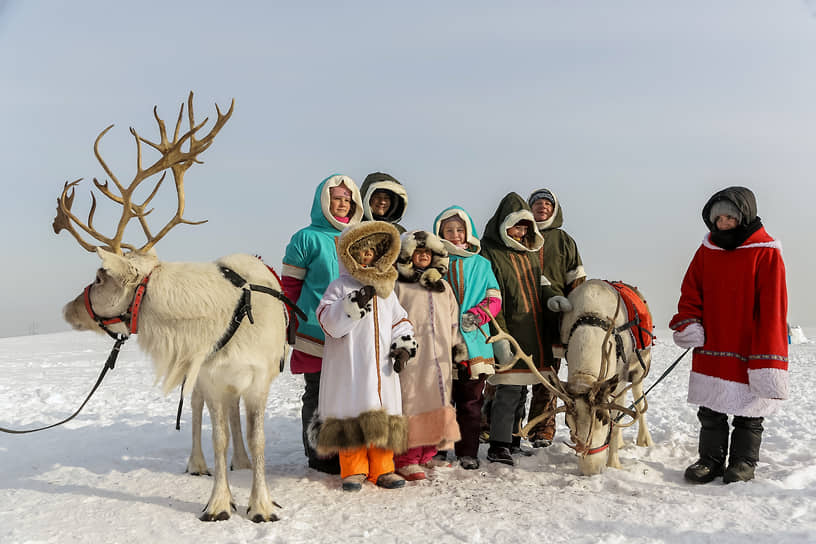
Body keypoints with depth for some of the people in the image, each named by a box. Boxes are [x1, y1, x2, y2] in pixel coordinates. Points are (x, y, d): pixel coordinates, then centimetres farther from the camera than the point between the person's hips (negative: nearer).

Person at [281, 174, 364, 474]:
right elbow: (290, 286, -2)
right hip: (316, 334, -5)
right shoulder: (307, 238, -2)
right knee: (318, 394, 1)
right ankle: (318, 455, 12)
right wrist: (291, 327, -4)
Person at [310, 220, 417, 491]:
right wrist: (355, 303, -23)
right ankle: (353, 469, 10)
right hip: (349, 367, -5)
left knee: (383, 417, 6)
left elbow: (399, 321, 22)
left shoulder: (386, 289, 16)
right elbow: (329, 322, -14)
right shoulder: (340, 287, -1)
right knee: (352, 414, -3)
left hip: (382, 367, 5)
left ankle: (382, 469, 17)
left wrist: (403, 346, 6)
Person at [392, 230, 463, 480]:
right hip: (410, 359, -5)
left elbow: (454, 320, 24)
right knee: (410, 404, -7)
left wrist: (457, 343, 18)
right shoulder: (398, 286, 2)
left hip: (439, 358, 5)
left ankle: (425, 455, 17)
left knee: (436, 404, 6)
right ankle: (406, 459, -2)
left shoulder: (443, 287, 19)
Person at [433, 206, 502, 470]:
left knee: (471, 401, 7)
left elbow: (494, 299, 7)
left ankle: (468, 453, 16)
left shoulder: (481, 264, 11)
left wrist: (476, 315, -11)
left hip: (474, 342, 1)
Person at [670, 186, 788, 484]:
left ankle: (743, 462, 26)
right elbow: (690, 292, 11)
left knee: (748, 414, 11)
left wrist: (767, 358, -15)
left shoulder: (766, 254, -9)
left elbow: (772, 310, -12)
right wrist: (688, 324, -8)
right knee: (710, 413, 12)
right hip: (710, 352, 4)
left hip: (748, 355, -4)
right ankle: (711, 459, 25)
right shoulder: (706, 251, 5)